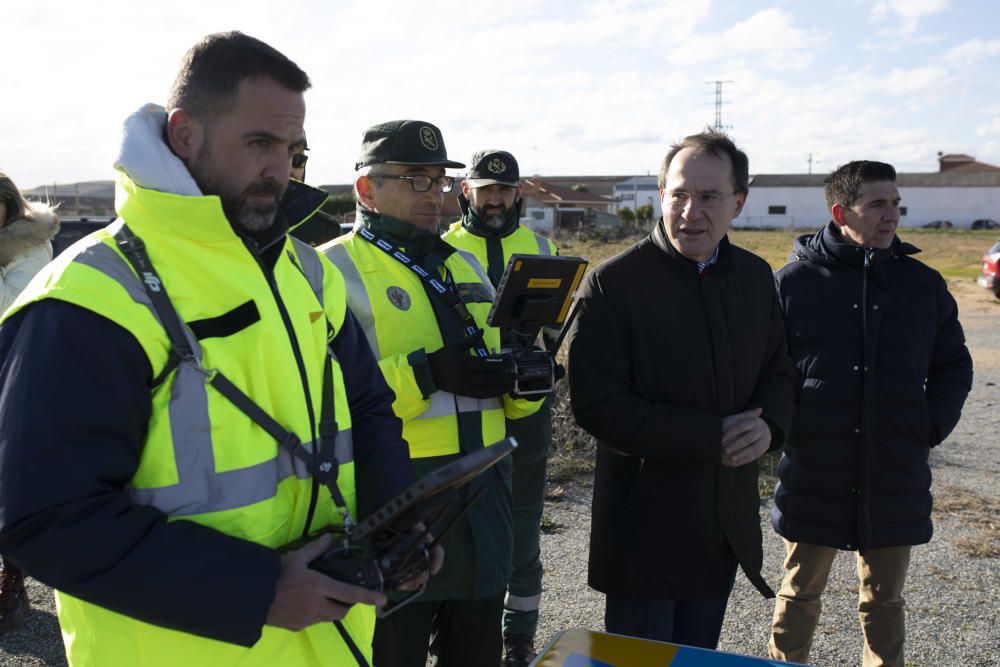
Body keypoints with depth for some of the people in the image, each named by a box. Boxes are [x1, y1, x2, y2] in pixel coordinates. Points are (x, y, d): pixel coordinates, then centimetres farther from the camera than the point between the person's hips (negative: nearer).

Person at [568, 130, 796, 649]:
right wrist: (712, 437, -20)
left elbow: (778, 372, 14)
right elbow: (597, 405, -19)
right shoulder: (612, 284, -15)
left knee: (700, 655, 20)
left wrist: (768, 425, -9)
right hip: (644, 529, -5)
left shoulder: (755, 276, 6)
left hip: (727, 525, 6)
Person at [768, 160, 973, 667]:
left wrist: (932, 426, 3)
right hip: (813, 477, -2)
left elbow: (954, 364, 15)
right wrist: (782, 428, -7)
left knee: (884, 600, 17)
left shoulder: (924, 284, 4)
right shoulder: (793, 281, -6)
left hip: (895, 479, 2)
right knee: (799, 595, 14)